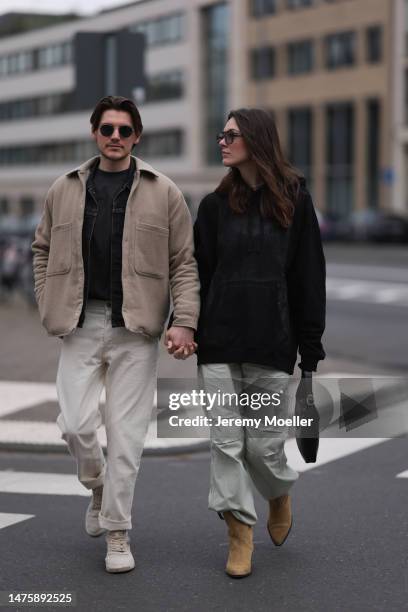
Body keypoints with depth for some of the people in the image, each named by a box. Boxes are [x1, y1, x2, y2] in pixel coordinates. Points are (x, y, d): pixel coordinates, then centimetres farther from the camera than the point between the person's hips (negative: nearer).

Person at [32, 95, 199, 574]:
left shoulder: (162, 193, 2)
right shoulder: (65, 190, 9)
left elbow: (184, 263, 1)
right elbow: (43, 250, 19)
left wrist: (184, 320, -10)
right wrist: (49, 306, 8)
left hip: (135, 328, -2)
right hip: (81, 324, 2)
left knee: (125, 433, 0)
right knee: (76, 425, -6)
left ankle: (117, 532, 13)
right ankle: (98, 487, 27)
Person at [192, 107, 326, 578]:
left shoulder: (294, 201, 1)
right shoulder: (216, 205, 7)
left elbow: (309, 279, 1)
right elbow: (198, 273, 7)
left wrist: (311, 350, -2)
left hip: (272, 344, -2)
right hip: (220, 344, 2)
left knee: (264, 443, 3)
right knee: (226, 442, 0)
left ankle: (280, 496, 35)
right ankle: (240, 534, 12)